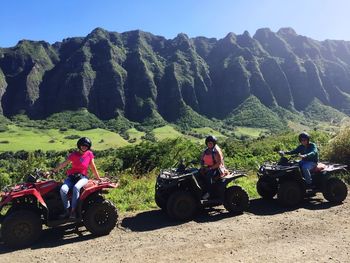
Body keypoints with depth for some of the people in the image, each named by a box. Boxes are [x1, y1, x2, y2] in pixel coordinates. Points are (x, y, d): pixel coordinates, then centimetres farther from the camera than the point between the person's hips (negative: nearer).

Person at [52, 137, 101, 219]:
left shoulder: (89, 154, 1)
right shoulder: (74, 154, 2)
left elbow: (93, 167, 7)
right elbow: (63, 164, -1)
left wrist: (98, 178, 9)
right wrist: (53, 171, -11)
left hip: (83, 177, -1)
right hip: (71, 176, 2)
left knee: (76, 187, -34)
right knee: (63, 189, -27)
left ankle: (73, 211, -26)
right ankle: (67, 210, -13)